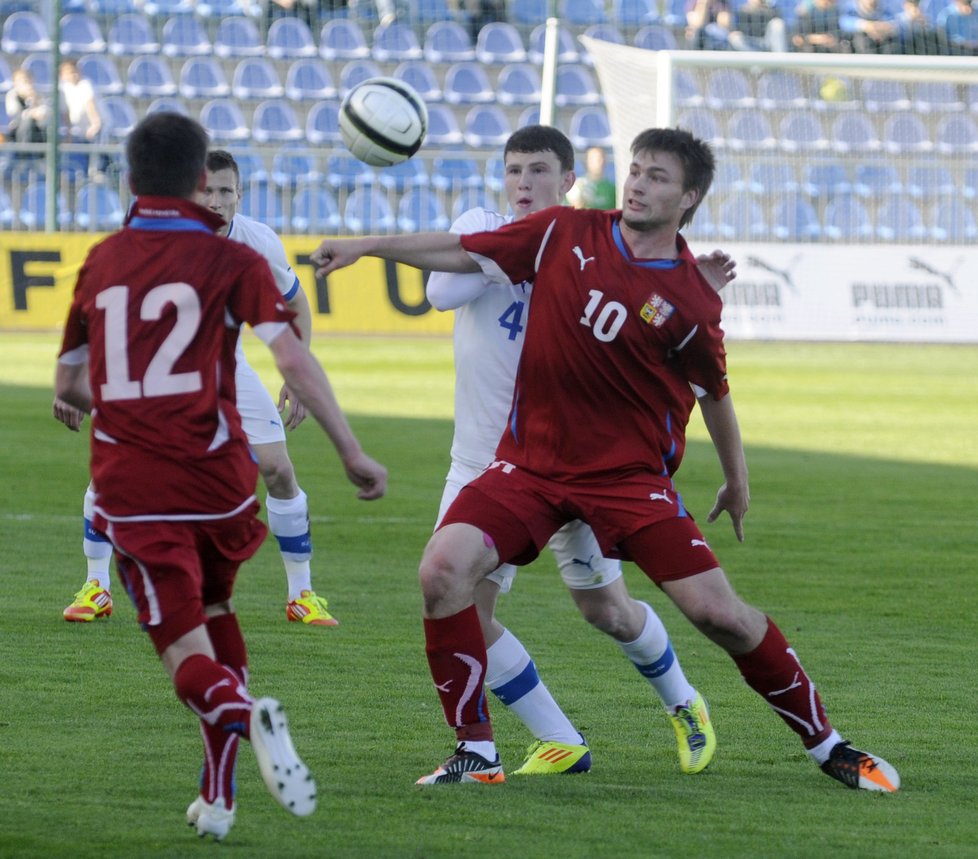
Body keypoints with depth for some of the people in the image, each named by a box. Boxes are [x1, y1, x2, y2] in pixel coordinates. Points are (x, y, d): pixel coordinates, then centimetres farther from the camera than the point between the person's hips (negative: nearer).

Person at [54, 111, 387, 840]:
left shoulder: (100, 264, 11)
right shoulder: (230, 261, 0)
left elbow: (68, 385, 20)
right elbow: (291, 357, -13)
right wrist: (352, 452, -14)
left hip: (130, 483, 0)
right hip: (215, 475, 0)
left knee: (184, 647, -3)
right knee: (214, 609, 23)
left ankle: (239, 717, -37)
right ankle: (219, 791, 17)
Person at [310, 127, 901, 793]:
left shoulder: (691, 301, -8)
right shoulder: (564, 234, -1)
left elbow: (714, 392, 7)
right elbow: (465, 253, 7)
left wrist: (737, 483, 16)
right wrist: (366, 246, 3)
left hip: (630, 473, -2)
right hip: (531, 459, 3)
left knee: (719, 612, -10)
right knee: (444, 570, -19)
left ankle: (827, 744, 10)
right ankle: (476, 752, -5)